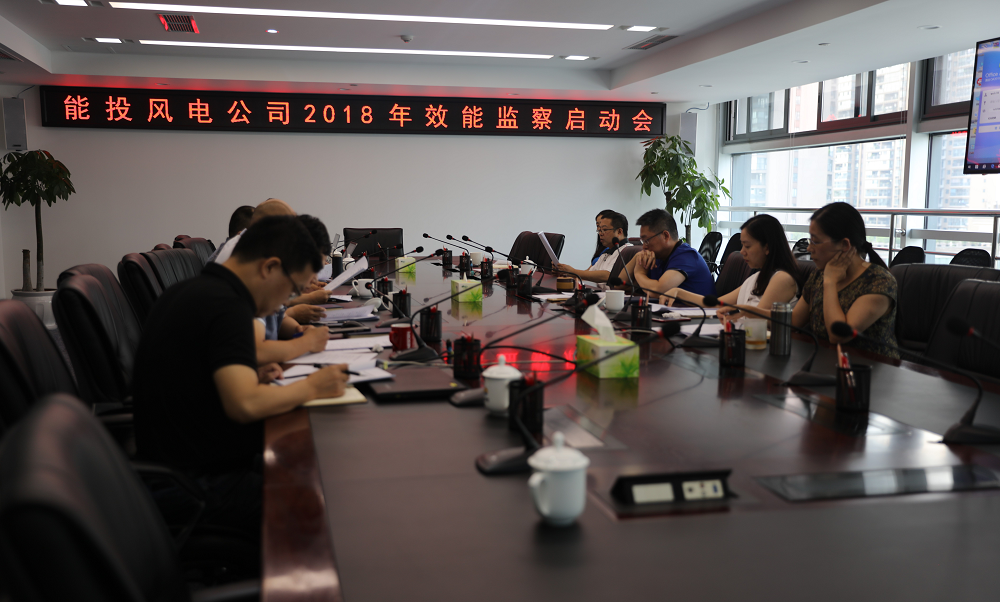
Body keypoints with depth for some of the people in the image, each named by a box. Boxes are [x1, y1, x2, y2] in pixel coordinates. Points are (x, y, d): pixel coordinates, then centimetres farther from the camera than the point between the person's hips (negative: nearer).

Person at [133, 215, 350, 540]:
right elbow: (244, 405, -31)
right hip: (203, 483, -10)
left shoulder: (186, 292, 11)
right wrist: (311, 386, -15)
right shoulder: (228, 305, -20)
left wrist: (249, 376, 12)